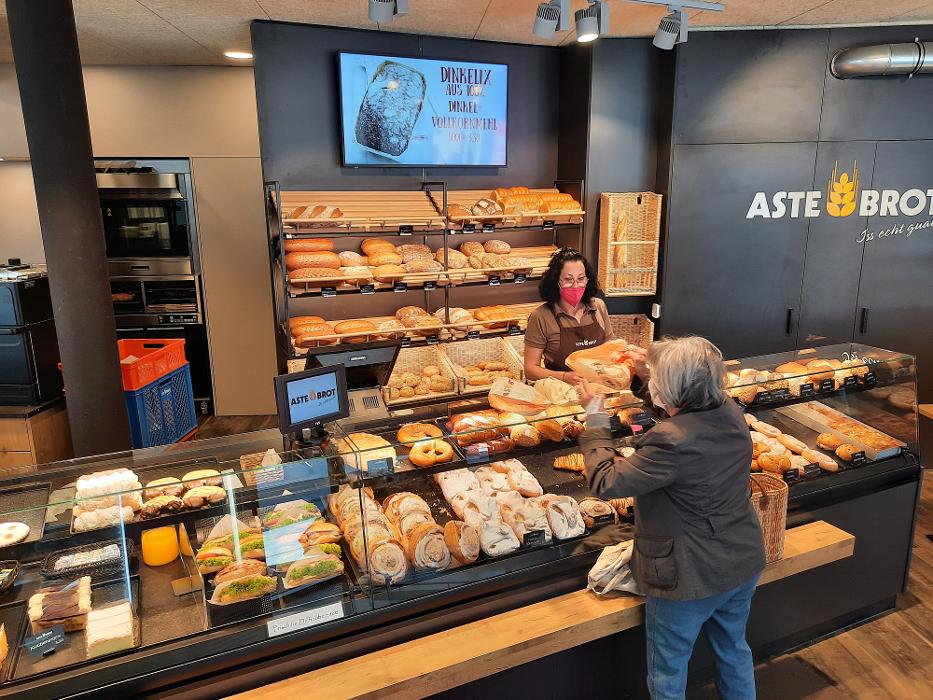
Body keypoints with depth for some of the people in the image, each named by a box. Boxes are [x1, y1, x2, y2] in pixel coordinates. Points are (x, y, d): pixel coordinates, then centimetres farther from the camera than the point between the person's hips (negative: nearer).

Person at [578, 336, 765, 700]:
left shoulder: (670, 443, -33)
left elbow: (605, 482, -24)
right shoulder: (731, 414, -9)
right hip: (743, 565, 8)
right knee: (734, 650, 31)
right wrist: (650, 375, 7)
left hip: (688, 579, -7)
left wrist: (595, 416, -15)